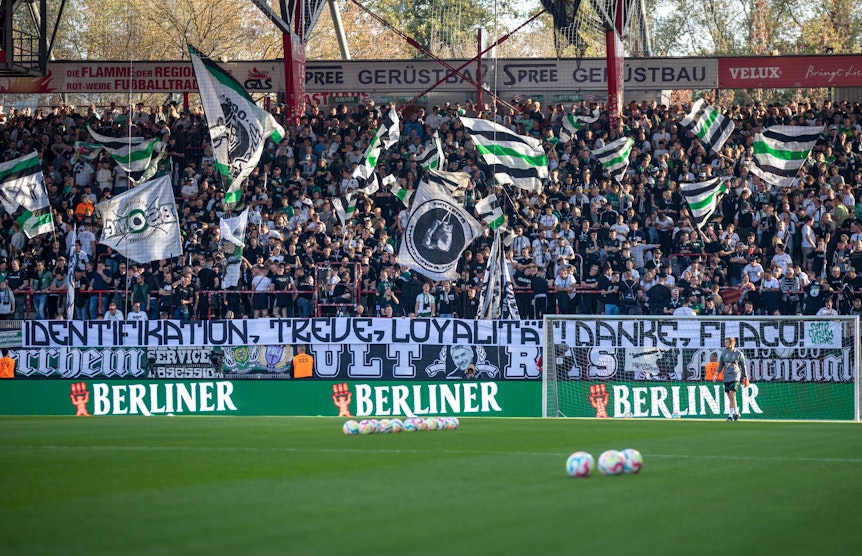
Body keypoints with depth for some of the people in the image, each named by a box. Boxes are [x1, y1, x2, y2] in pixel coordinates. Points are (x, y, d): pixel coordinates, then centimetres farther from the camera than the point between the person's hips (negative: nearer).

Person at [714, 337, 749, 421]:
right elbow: (721, 365, 14)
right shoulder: (724, 353, 8)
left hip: (735, 377, -5)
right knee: (730, 397, 8)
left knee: (732, 395, -16)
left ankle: (730, 415, -14)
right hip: (726, 378, 5)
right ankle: (736, 412, 24)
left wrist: (745, 378, 5)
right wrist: (717, 374, -1)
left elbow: (743, 366, 4)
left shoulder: (739, 353, -2)